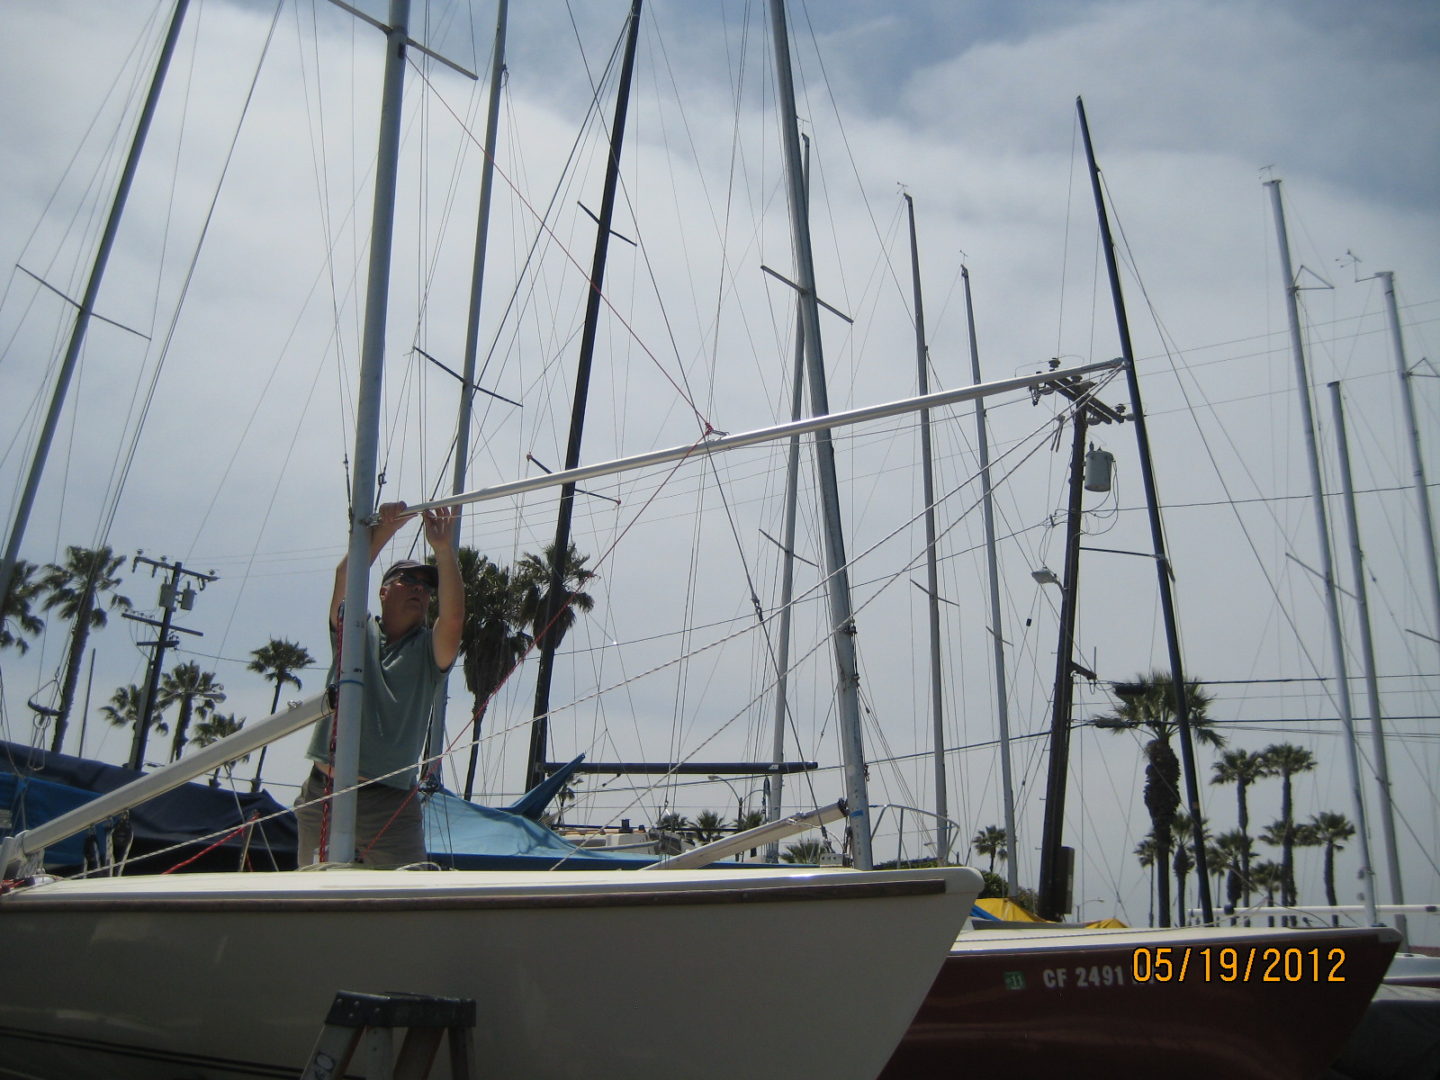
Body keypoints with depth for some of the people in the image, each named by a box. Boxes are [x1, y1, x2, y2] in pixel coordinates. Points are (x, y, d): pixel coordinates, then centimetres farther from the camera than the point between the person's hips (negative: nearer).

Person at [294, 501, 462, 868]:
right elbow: (345, 577, -5)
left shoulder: (428, 650, 9)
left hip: (390, 803, -1)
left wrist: (443, 549, -19)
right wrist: (383, 530, -15)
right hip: (323, 795, 1)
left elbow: (453, 618, -12)